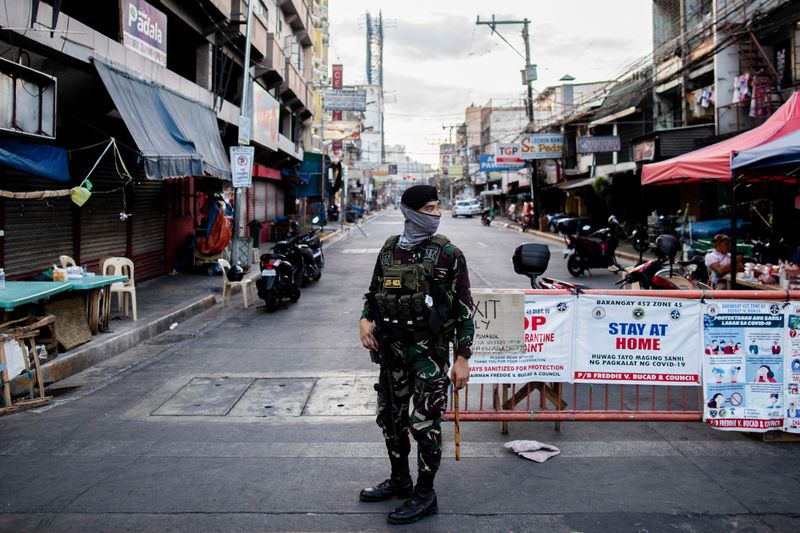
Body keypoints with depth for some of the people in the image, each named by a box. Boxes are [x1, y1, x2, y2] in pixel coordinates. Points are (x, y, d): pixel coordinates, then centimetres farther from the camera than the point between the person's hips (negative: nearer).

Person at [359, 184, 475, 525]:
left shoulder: (448, 254, -8)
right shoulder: (389, 249, 5)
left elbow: (464, 308, -7)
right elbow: (374, 291, 16)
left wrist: (462, 358, -11)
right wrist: (365, 319, -4)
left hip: (429, 351, -5)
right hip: (392, 348, 6)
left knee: (425, 423, -1)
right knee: (389, 416, 16)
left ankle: (424, 495, 16)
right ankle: (399, 481, 36)